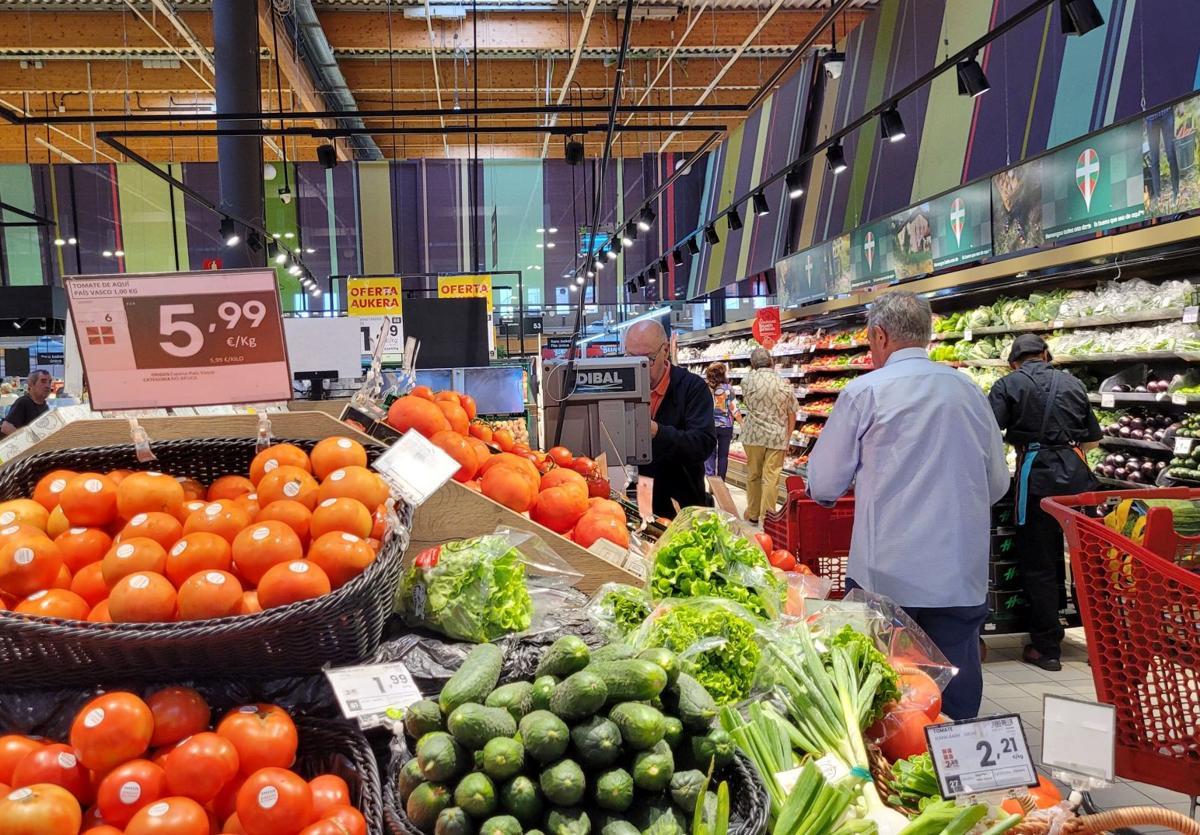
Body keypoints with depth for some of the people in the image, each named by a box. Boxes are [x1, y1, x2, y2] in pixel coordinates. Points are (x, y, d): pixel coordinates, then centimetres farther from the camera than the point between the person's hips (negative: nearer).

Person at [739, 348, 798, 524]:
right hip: (778, 437, 0)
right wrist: (787, 438, 14)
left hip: (753, 435, 0)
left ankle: (753, 515, 23)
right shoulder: (784, 384, 0)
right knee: (771, 478, 1)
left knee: (753, 475, 13)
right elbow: (792, 414, 3)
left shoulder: (748, 380, -4)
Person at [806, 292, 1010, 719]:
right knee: (956, 700, 11)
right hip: (963, 577, 4)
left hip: (887, 576, -4)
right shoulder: (970, 391, 7)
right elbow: (997, 484, 15)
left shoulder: (865, 391, -6)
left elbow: (823, 486, 0)